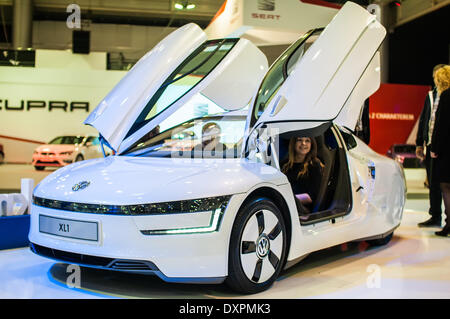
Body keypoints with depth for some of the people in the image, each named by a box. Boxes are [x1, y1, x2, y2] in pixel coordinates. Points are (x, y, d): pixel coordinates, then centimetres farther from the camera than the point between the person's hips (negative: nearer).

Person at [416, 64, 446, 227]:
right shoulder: (431, 95, 15)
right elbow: (423, 120, 18)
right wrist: (419, 144, 14)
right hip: (431, 145, 5)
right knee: (433, 183, 9)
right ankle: (435, 216, 18)